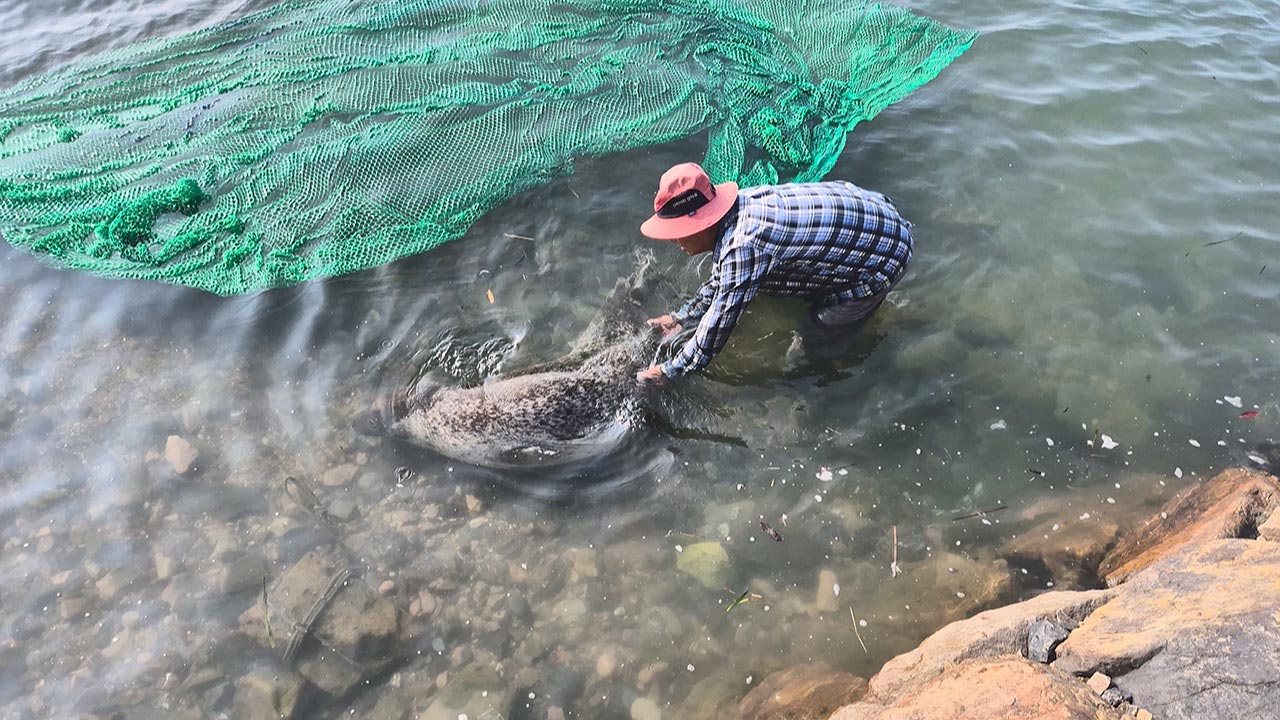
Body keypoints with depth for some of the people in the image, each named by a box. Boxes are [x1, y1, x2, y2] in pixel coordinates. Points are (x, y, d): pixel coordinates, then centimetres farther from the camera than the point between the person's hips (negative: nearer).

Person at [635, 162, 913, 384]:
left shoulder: (743, 245, -34)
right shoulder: (739, 205, -6)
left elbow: (718, 323, -24)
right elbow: (720, 279, 12)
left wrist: (668, 371, -12)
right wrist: (681, 317, 17)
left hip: (882, 258, -8)